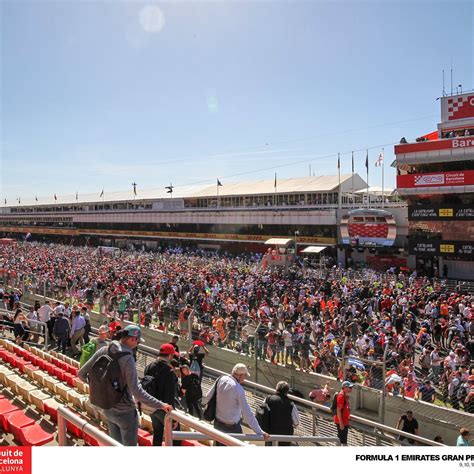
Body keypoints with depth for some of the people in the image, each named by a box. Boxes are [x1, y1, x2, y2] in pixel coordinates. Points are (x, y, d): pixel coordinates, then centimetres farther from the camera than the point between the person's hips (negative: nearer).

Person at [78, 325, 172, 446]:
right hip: (125, 412, -6)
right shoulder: (127, 359, -27)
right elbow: (137, 391, -31)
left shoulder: (103, 351, -8)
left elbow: (81, 373, -1)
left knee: (115, 444, 25)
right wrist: (161, 405, -26)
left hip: (107, 409, 6)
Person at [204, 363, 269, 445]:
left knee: (220, 444, 21)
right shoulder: (239, 389, -25)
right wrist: (260, 432, -18)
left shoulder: (221, 379, -9)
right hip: (232, 427, -6)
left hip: (218, 423, 6)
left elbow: (208, 397, 3)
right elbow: (247, 414, -24)